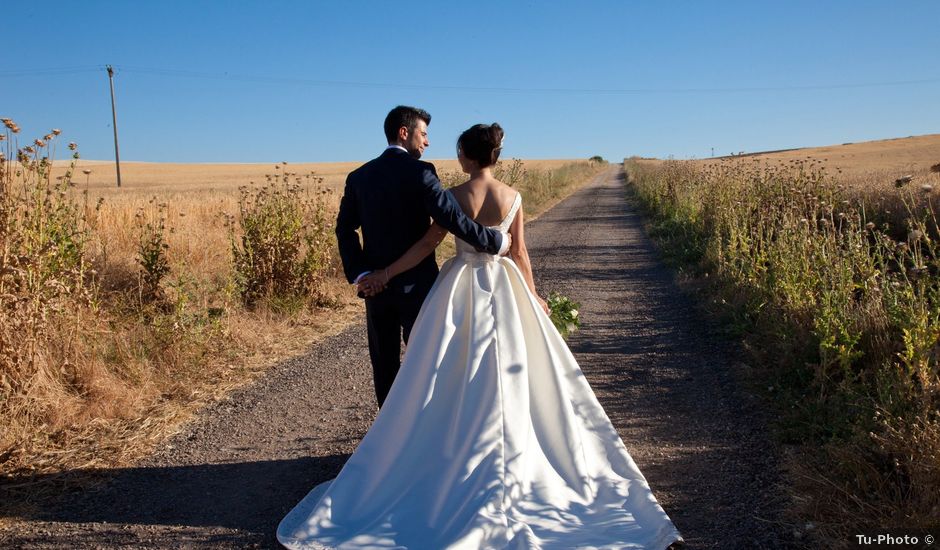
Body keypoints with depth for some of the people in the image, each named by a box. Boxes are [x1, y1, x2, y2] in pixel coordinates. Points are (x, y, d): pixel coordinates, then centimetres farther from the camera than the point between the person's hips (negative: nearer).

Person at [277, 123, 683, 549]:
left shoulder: (455, 196, -11)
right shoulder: (512, 197, -3)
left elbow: (427, 244, -11)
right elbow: (520, 253, 2)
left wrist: (386, 273, -4)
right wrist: (532, 296, 14)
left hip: (463, 286, -2)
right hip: (503, 287, 3)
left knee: (458, 377, 9)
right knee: (506, 374, 11)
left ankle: (457, 450, 19)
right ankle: (507, 462, 20)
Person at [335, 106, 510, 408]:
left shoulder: (358, 176, 5)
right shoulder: (420, 172, -13)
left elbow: (344, 229, -2)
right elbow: (453, 219, -22)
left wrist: (358, 273, -5)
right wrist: (497, 242, -13)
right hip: (416, 284, -5)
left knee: (384, 364, 14)